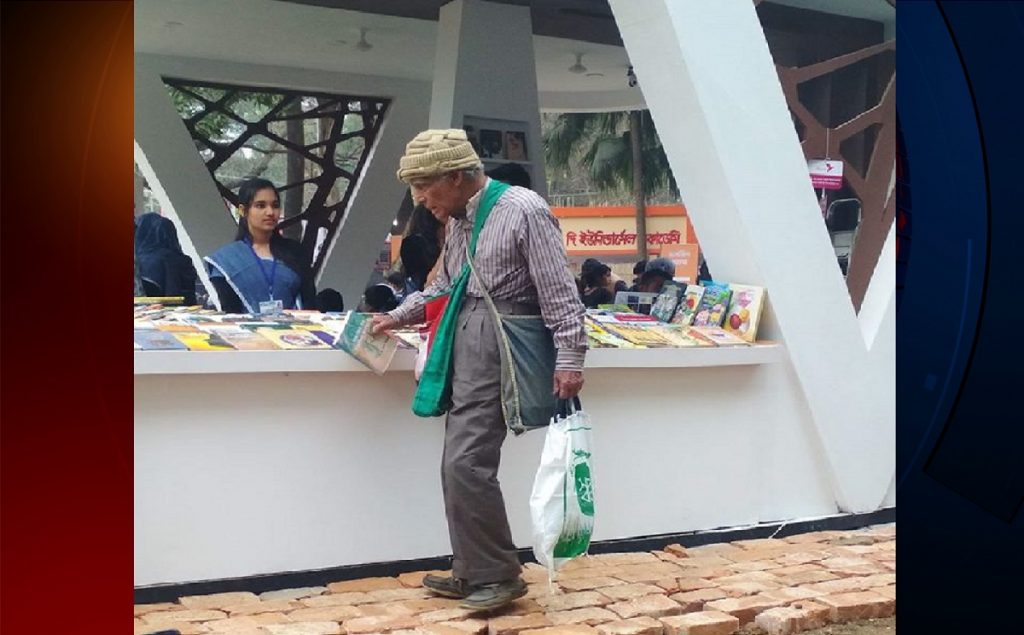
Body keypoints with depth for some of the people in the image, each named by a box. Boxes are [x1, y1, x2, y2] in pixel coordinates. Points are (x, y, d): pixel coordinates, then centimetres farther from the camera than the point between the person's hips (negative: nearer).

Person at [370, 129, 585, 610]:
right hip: (465, 349, 9)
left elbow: (559, 293, -14)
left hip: (496, 350, -9)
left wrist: (569, 359, -18)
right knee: (458, 466, 11)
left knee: (467, 464, -12)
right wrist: (397, 317, 20)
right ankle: (472, 573, 21)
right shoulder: (459, 220, 12)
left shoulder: (523, 211, -13)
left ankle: (499, 575, 1)